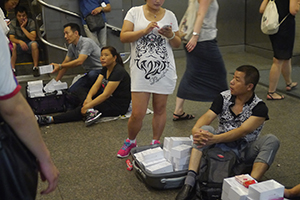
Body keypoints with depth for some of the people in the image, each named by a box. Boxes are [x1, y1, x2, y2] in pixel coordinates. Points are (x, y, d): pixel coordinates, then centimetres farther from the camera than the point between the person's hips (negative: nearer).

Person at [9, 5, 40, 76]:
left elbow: (33, 38, -24)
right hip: (19, 44, 1)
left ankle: (35, 67, -24)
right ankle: (12, 68, -26)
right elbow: (11, 38, -19)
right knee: (13, 45, -32)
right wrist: (20, 41, -40)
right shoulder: (12, 23, -10)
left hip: (29, 45, -1)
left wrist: (23, 27, -26)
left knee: (34, 44, -34)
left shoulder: (31, 22, -14)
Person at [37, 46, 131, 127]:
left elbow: (106, 94, -28)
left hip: (119, 105, -10)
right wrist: (89, 97, -25)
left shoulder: (118, 72, -23)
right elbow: (96, 85, -3)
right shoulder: (106, 69, 8)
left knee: (83, 109, -21)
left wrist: (88, 106, -30)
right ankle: (91, 112, -21)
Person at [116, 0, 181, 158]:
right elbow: (123, 37, -6)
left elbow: (177, 44, 11)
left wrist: (170, 35, -10)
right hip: (141, 70, -2)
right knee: (137, 114, -3)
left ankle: (156, 143, 28)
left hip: (164, 70, 2)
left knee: (160, 109, 9)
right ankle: (130, 142, 24)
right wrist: (145, 31, -17)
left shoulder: (169, 15, 9)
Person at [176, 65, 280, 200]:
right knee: (205, 129, -25)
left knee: (271, 140, -26)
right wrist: (196, 129, -35)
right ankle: (189, 182, -37)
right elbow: (208, 116, -13)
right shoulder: (224, 97, -1)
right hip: (221, 146, 2)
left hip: (244, 151, -2)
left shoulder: (259, 108, -11)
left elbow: (242, 131, -24)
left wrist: (214, 139, -35)